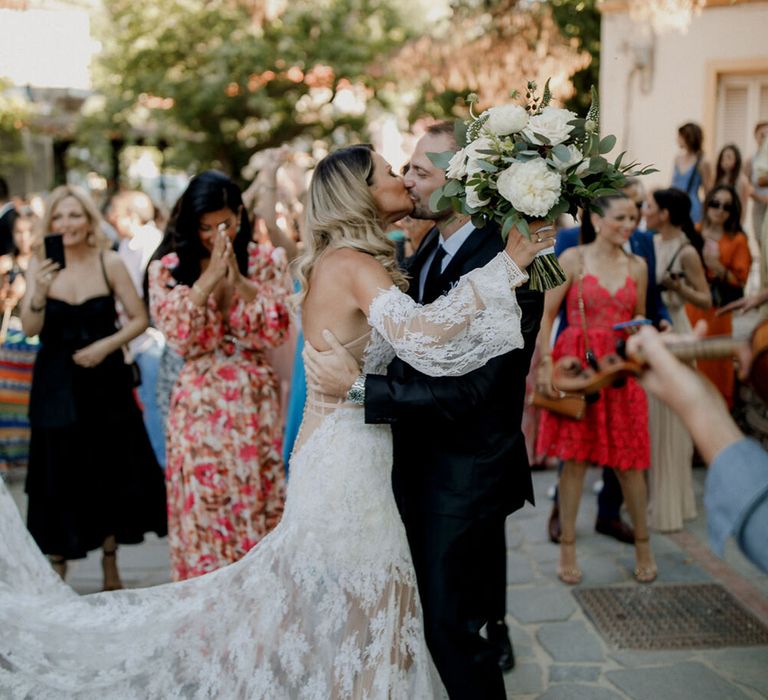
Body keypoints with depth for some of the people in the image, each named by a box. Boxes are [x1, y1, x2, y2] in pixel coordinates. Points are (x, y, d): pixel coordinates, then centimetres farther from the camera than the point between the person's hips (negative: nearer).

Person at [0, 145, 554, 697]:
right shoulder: (354, 263, -17)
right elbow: (419, 334, -34)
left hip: (335, 457, 9)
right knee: (357, 606, 4)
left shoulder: (341, 261, 11)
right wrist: (504, 268, -28)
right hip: (348, 463, -9)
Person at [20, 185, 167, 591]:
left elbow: (139, 319, -1)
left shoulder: (109, 264, -4)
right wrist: (38, 293, -29)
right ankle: (57, 572, 14)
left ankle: (110, 567, 24)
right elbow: (30, 329, -11)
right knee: (58, 475, 2)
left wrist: (105, 345, -14)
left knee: (112, 472, 7)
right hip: (57, 385, 0)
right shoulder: (39, 266, -2)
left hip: (105, 381, 0)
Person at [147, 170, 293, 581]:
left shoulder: (267, 262, 4)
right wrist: (208, 280, -15)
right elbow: (179, 337, -9)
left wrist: (239, 281, -15)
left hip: (254, 401, 0)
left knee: (257, 502, 4)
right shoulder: (168, 268, 3)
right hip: (199, 404, 0)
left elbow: (277, 332, -6)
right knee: (202, 506, 2)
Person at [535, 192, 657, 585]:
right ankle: (567, 548, 13)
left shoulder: (637, 266, 9)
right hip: (576, 363, -3)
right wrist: (545, 362, -13)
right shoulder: (573, 259, -3)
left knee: (628, 459, 6)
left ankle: (642, 545, 20)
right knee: (575, 457, 2)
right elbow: (546, 313, -5)